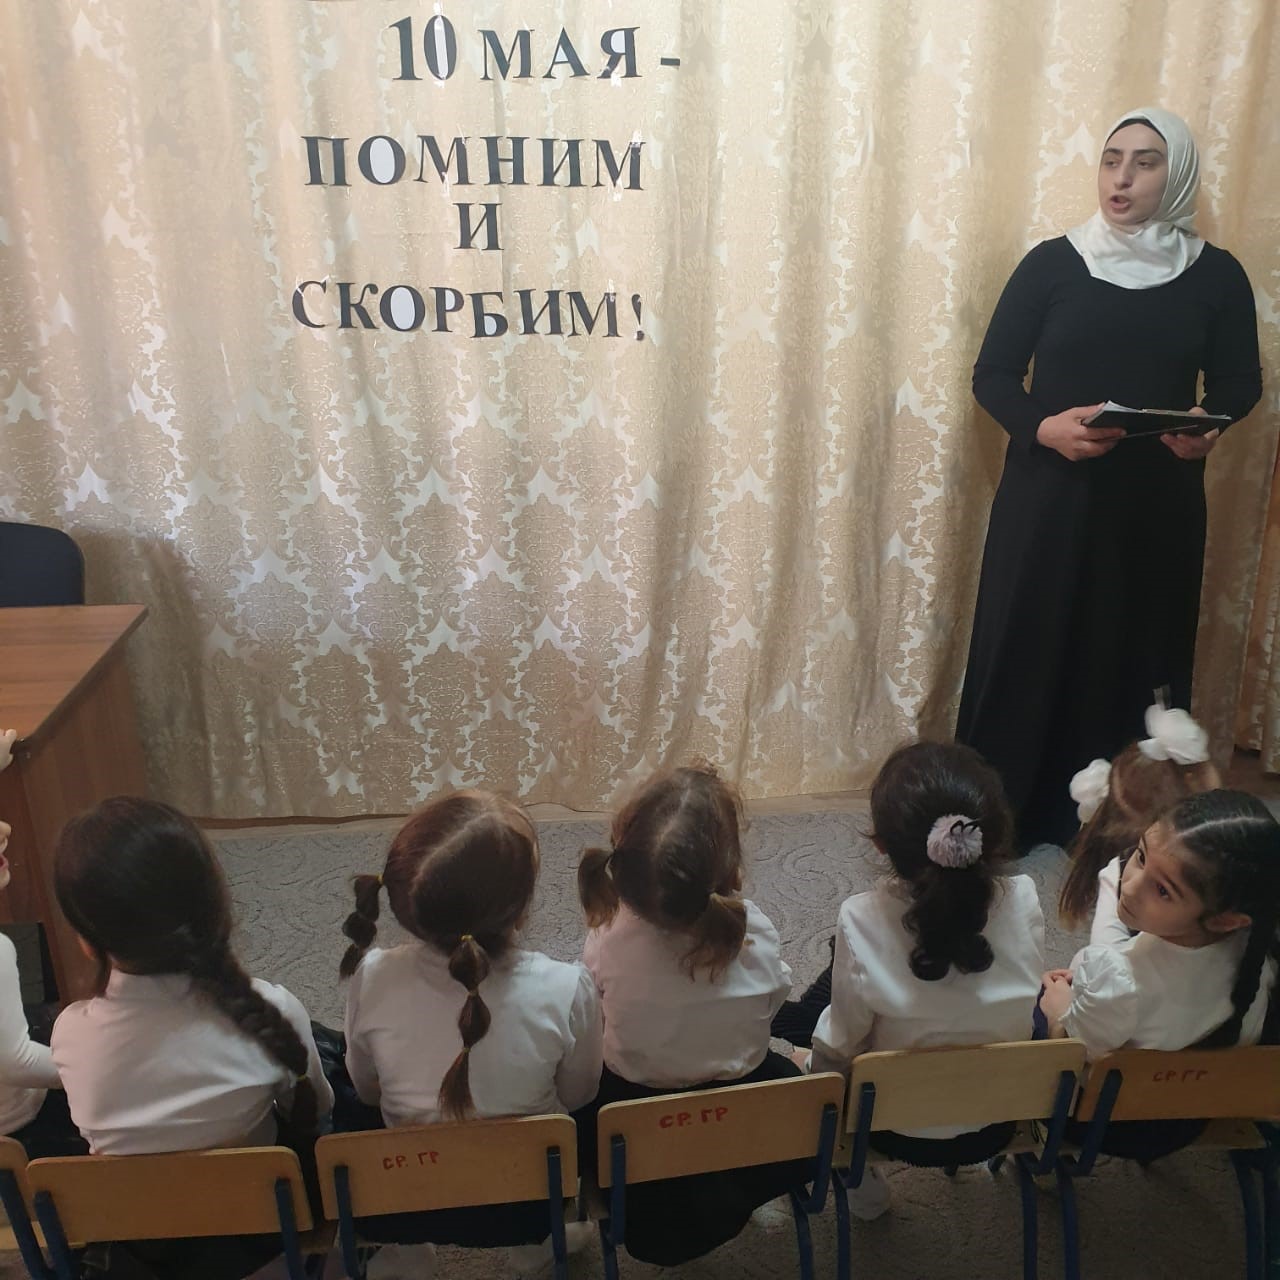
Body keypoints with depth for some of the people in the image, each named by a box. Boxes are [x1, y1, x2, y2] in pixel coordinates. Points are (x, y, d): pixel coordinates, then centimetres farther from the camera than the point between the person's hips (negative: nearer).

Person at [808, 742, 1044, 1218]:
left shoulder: (861, 920, -30)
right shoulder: (1023, 902, -23)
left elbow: (843, 1046, -18)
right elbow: (1028, 1007, -5)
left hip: (901, 1131, -2)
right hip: (996, 1128, 3)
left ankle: (858, 1180, 29)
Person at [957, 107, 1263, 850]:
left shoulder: (1216, 276, 4)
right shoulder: (1052, 263, 0)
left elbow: (1240, 384, 8)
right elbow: (993, 376, 0)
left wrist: (1209, 427, -15)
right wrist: (1043, 426, -20)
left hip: (1157, 505, 1)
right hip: (1049, 497, -1)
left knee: (1132, 661, 5)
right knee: (1026, 653, 0)